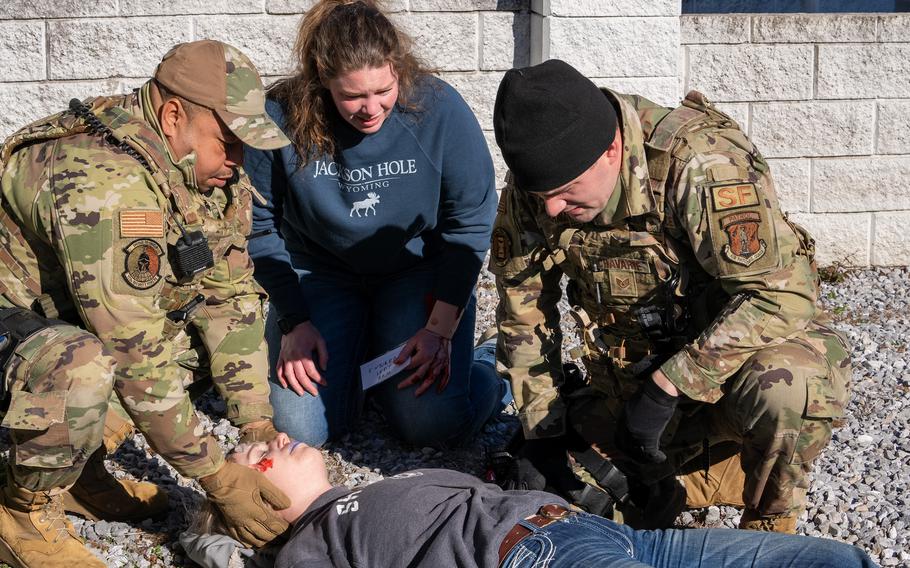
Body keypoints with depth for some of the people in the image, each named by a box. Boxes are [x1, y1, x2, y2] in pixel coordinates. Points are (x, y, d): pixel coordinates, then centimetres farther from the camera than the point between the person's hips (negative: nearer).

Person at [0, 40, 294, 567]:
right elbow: (138, 357, -33)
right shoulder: (105, 185, -34)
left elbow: (230, 296, -3)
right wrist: (220, 480, -27)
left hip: (65, 318, 9)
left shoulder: (214, 171, -7)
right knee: (85, 368, -37)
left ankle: (82, 471, 6)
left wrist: (259, 426, -10)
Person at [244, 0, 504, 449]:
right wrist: (294, 322, -10)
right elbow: (260, 227, -6)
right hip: (320, 272, 1)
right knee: (299, 430, -11)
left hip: (419, 271, -1)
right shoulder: (281, 118, -19)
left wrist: (441, 328, -15)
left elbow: (469, 224, -11)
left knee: (434, 426, -16)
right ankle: (353, 354, 18)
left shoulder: (439, 108, -19)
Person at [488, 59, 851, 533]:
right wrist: (544, 427, -4)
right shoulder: (531, 191, -12)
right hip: (631, 374, 6)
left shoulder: (698, 160, -30)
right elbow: (523, 316, 0)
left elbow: (782, 293, -32)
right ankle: (721, 468, 21)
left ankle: (769, 529, -8)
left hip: (754, 337, -5)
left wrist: (667, 387, -33)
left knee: (783, 384, -38)